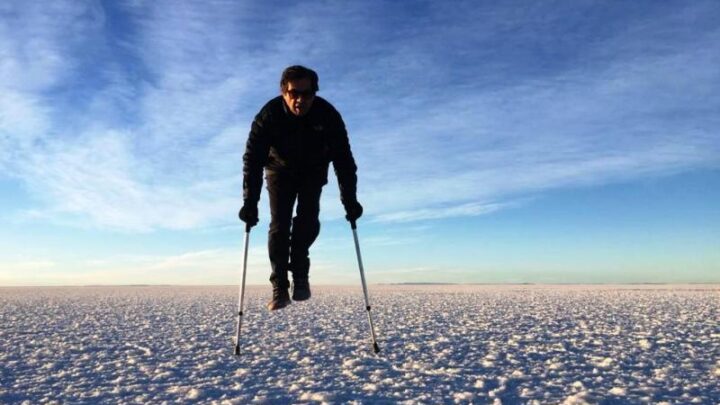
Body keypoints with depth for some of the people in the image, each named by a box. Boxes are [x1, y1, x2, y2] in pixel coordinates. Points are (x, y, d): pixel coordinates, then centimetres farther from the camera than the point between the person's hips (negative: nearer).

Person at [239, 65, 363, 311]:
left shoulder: (328, 115, -27)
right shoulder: (269, 115, -28)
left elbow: (344, 161, -24)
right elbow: (252, 160, -28)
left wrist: (350, 201, -30)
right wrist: (250, 203, -36)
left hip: (313, 172, 1)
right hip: (280, 170, 0)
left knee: (308, 218, -18)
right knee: (279, 225, -13)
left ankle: (300, 272, 1)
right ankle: (280, 288, -9)